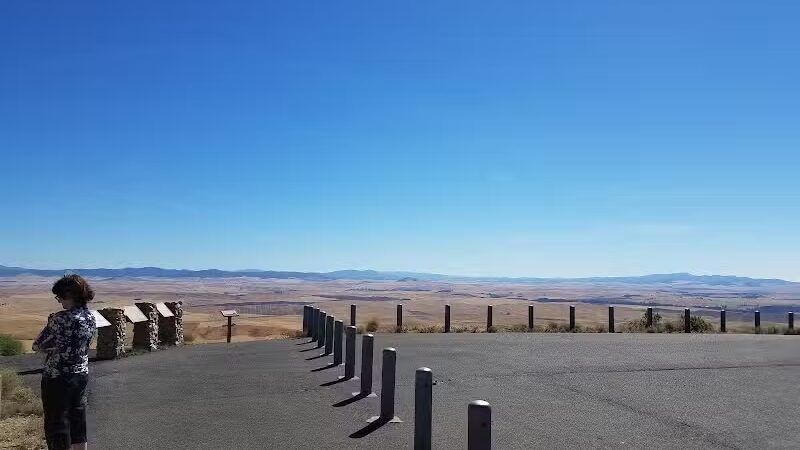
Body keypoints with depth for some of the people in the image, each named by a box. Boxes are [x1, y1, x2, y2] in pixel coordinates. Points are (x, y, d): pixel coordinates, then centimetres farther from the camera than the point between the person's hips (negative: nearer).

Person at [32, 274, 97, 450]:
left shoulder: (61, 319, -21)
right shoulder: (90, 317, 1)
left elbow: (37, 345, -13)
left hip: (58, 378, -7)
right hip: (82, 374, 7)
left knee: (56, 424, 6)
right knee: (77, 417, 19)